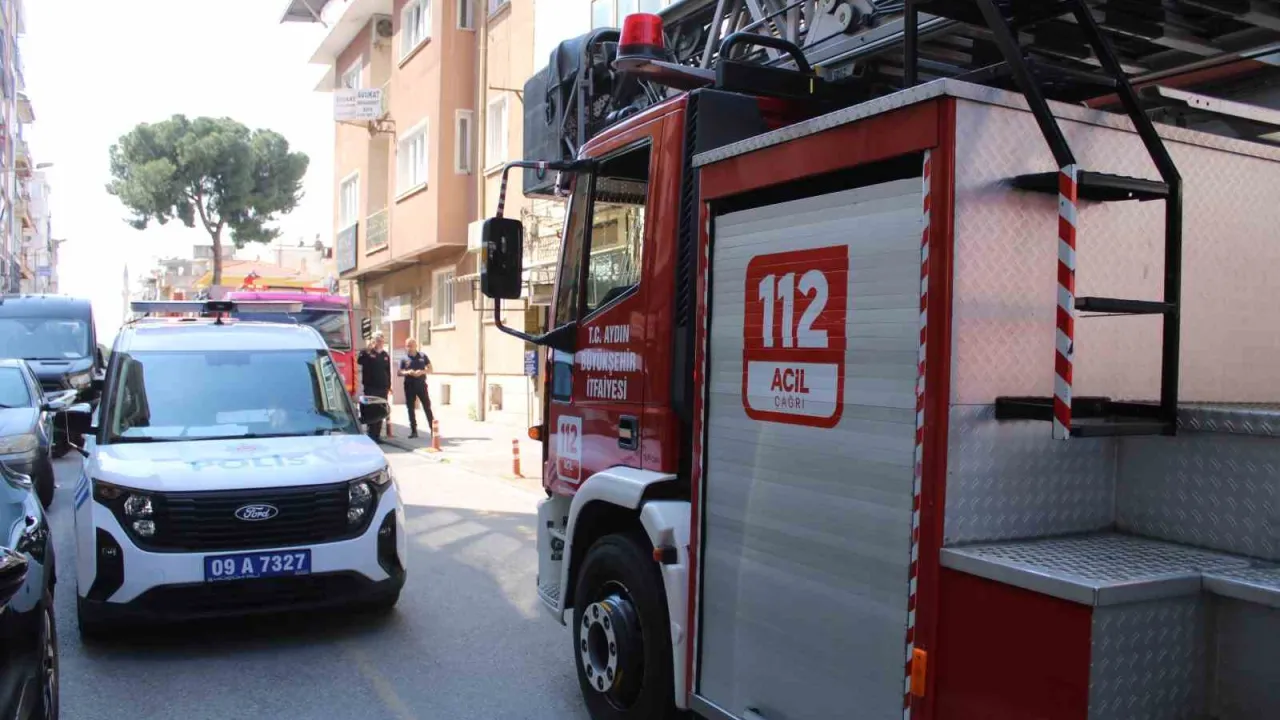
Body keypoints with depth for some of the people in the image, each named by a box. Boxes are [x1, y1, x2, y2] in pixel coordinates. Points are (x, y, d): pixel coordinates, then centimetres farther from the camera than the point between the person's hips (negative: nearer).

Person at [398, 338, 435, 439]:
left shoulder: (423, 356, 4)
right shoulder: (404, 359, 3)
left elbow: (430, 368, 6)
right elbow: (400, 372, 3)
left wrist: (422, 372, -13)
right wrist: (407, 372, -17)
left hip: (421, 384, -1)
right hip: (409, 386, 1)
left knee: (427, 407, 0)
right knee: (411, 408, 4)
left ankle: (433, 429, 3)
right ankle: (413, 430, 11)